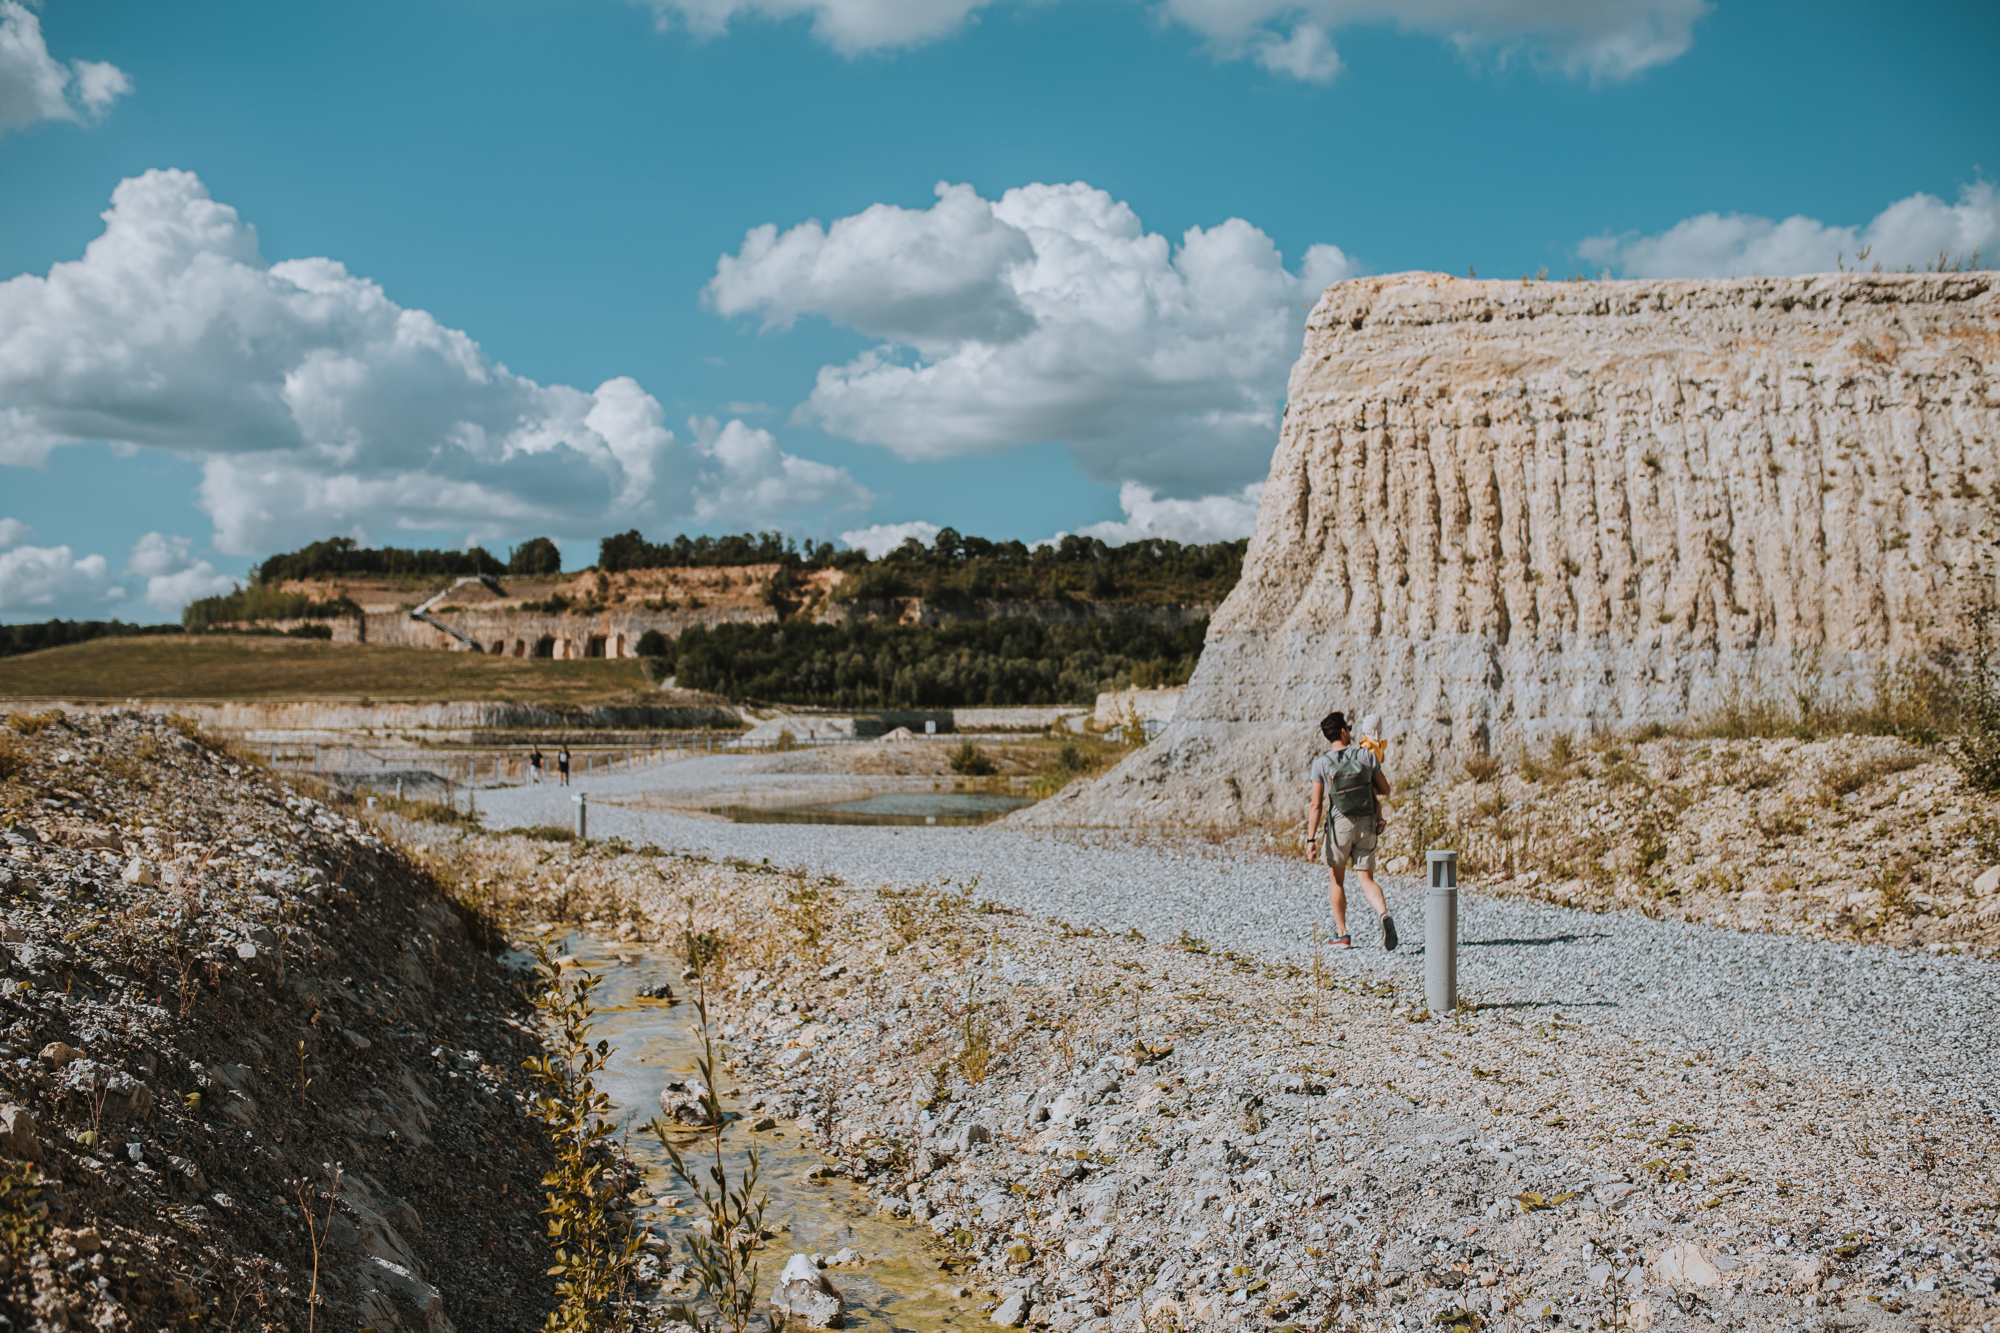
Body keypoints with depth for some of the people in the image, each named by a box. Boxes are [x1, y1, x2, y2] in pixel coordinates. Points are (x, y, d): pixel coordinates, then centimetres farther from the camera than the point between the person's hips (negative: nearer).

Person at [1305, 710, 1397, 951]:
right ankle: (1384, 915, -23)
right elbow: (1385, 789, 5)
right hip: (1366, 825, 1)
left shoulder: (1321, 764, -8)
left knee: (1337, 880, 16)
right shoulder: (1366, 756, -4)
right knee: (1366, 880, 5)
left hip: (1338, 825, -1)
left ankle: (1342, 935, 20)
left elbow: (1316, 806, -10)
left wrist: (1312, 840, -8)